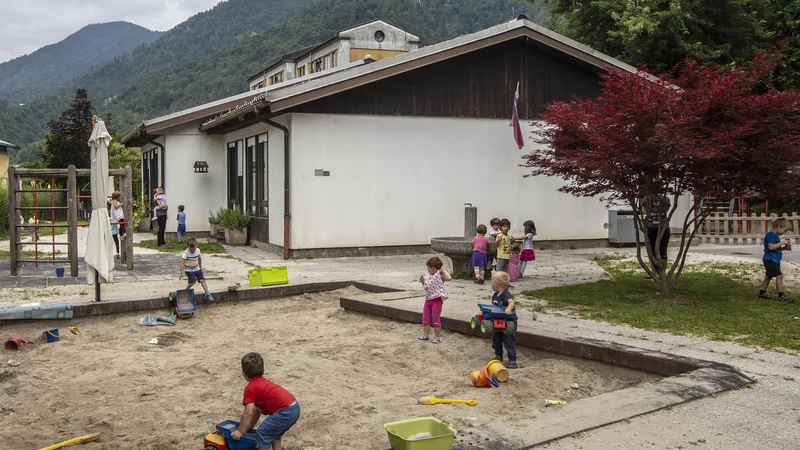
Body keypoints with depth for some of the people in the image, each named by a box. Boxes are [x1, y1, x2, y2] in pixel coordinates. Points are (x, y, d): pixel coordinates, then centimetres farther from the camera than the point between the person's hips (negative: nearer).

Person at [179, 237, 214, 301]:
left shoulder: (198, 250, -5)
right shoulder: (186, 253, -21)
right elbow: (182, 263, -29)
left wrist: (200, 267, 21)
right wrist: (182, 273, -39)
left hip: (197, 269, 5)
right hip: (189, 270, -5)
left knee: (202, 280, -8)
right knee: (193, 281, -22)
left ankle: (207, 294, -11)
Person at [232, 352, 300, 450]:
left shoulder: (250, 388, -1)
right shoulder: (262, 382, 26)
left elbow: (248, 412, -7)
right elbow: (257, 410, 30)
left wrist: (240, 432, 4)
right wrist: (248, 428, 34)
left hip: (285, 412, -9)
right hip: (295, 408, 9)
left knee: (262, 434, 3)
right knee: (274, 432, 29)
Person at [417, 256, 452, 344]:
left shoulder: (439, 275, -14)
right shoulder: (427, 275, 7)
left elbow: (449, 278, -33)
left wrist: (443, 270, -22)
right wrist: (422, 281, 1)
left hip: (437, 300, -8)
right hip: (428, 299, 8)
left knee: (436, 319, 1)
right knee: (425, 318, 12)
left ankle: (437, 337, 12)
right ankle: (425, 336, 23)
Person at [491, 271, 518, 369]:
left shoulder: (506, 295, -21)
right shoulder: (495, 295, 8)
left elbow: (511, 302, -40)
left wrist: (508, 309, -59)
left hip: (509, 321, -9)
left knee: (509, 342, -5)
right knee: (496, 340, 19)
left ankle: (512, 360, 4)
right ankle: (498, 356, 37)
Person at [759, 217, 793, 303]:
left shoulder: (776, 236, 16)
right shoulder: (770, 235, -16)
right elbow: (771, 247, -27)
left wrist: (784, 247, 9)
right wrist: (782, 242, -21)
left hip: (774, 260, 11)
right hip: (770, 260, -11)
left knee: (769, 276, 16)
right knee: (779, 276, -14)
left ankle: (762, 293, 24)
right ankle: (781, 296, -12)